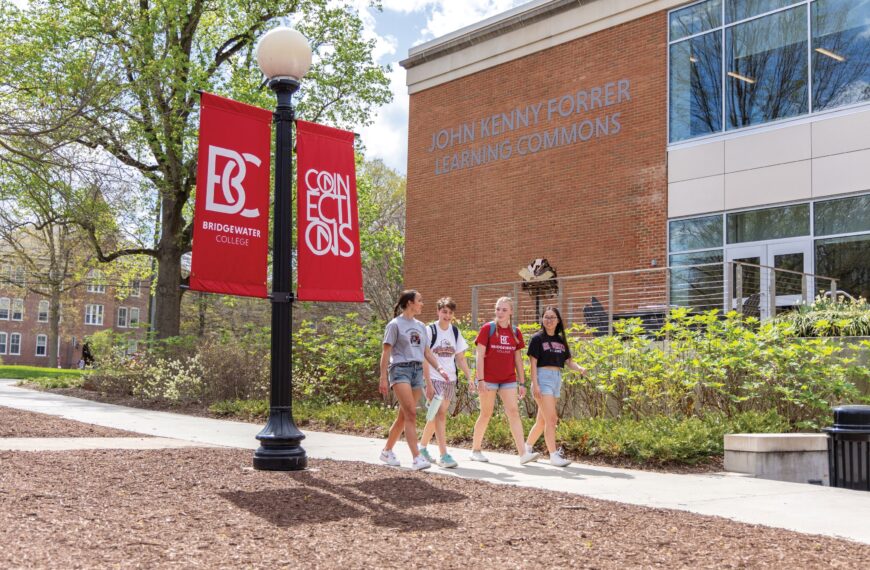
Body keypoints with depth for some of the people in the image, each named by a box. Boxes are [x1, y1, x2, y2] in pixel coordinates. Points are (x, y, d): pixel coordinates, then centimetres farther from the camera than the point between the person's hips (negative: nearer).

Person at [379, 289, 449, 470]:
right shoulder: (395, 324, -3)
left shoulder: (420, 326, 17)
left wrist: (439, 368, 5)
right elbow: (386, 352, -5)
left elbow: (426, 352, 19)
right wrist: (383, 378, -10)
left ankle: (387, 451, 26)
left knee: (404, 416, 9)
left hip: (417, 371, 7)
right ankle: (417, 459, -20)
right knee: (411, 414, -17)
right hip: (400, 369, -7)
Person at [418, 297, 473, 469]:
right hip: (434, 378, -5)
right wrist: (427, 380, -15)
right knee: (439, 414, -13)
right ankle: (444, 455, -14)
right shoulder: (430, 330, -5)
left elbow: (460, 358, 14)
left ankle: (422, 447, 26)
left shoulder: (455, 332, 10)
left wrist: (469, 376, 5)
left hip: (450, 379, 5)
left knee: (437, 415, 9)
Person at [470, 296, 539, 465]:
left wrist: (522, 383, 9)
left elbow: (518, 359, 12)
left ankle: (523, 453, -14)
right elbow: (480, 356, -7)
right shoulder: (487, 329, -3)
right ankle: (475, 450, 20)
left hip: (508, 379, 3)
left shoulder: (515, 332, 8)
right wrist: (480, 379, -14)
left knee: (514, 412, -7)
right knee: (486, 413, 4)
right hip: (489, 379, -3)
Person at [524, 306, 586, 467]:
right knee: (551, 418, -13)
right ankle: (554, 455, -13)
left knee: (542, 420, 12)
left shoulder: (561, 340, 14)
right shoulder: (537, 338, -3)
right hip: (543, 378, -6)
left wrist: (580, 368, -11)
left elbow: (568, 361, 10)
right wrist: (535, 384, -16)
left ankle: (527, 448, 27)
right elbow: (533, 363, -7)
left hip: (557, 379, 6)